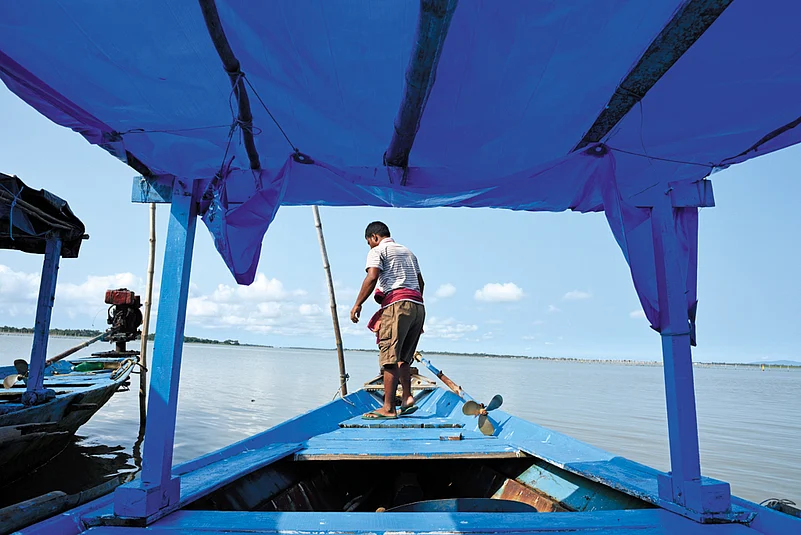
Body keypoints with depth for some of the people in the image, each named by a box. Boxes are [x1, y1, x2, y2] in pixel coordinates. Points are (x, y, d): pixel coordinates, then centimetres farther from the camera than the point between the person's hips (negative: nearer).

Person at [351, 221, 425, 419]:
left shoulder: (378, 251, 6)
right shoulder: (408, 252, 28)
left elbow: (372, 278, -10)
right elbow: (421, 282, 27)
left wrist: (357, 305, -9)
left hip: (397, 304, -8)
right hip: (418, 305, 8)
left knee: (389, 357, -8)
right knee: (403, 357, 13)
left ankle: (388, 408, -9)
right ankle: (407, 397, 3)